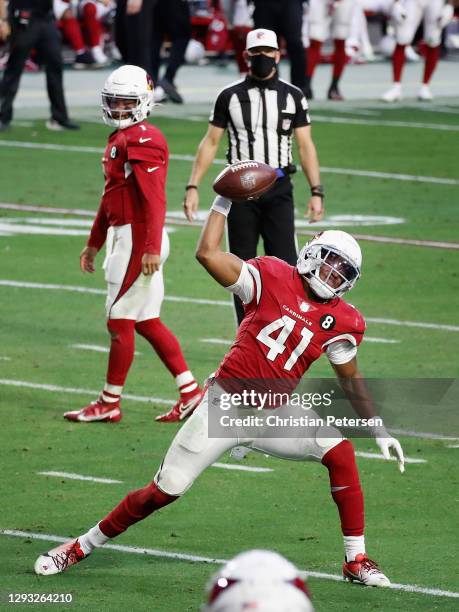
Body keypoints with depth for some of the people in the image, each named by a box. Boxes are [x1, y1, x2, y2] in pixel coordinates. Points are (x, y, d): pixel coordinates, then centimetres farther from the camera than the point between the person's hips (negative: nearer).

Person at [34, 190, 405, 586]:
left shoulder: (340, 322, 2)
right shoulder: (273, 278, -7)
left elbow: (352, 382, 14)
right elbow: (208, 254, -14)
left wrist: (380, 431, 13)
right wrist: (223, 203, -12)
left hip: (276, 414, 3)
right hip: (227, 403, -3)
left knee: (340, 453, -17)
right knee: (164, 491, -4)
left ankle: (356, 560, -3)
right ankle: (83, 546, 13)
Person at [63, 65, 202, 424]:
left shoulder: (143, 141, -14)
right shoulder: (119, 140, 17)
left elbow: (155, 199, -21)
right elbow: (110, 198, 25)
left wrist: (152, 248, -26)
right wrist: (94, 243, 30)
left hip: (138, 239, -10)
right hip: (124, 237, 10)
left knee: (120, 321, -2)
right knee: (147, 322, 11)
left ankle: (110, 403, 7)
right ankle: (191, 392, 13)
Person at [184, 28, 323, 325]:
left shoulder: (292, 96, 5)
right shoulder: (230, 97, 3)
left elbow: (305, 145, 5)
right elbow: (211, 143, 6)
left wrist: (317, 191, -3)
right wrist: (193, 186, -1)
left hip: (278, 189, 0)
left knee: (285, 264, -8)